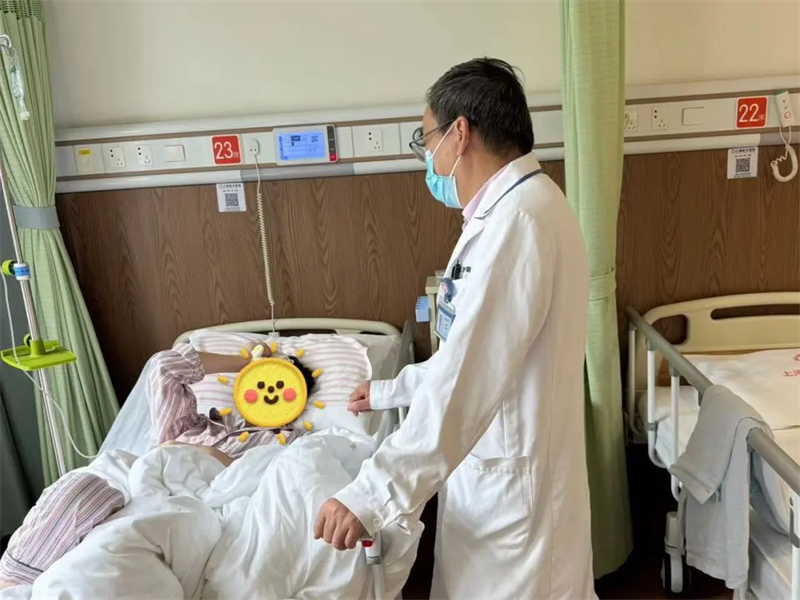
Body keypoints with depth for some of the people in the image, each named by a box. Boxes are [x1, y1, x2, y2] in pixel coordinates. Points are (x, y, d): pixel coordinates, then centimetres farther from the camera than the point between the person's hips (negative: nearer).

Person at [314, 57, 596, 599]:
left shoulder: (519, 219, -24)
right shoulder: (511, 209, 10)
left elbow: (469, 381, -30)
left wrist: (373, 496, -27)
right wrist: (393, 391, 24)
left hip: (512, 477, -9)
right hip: (493, 462, 9)